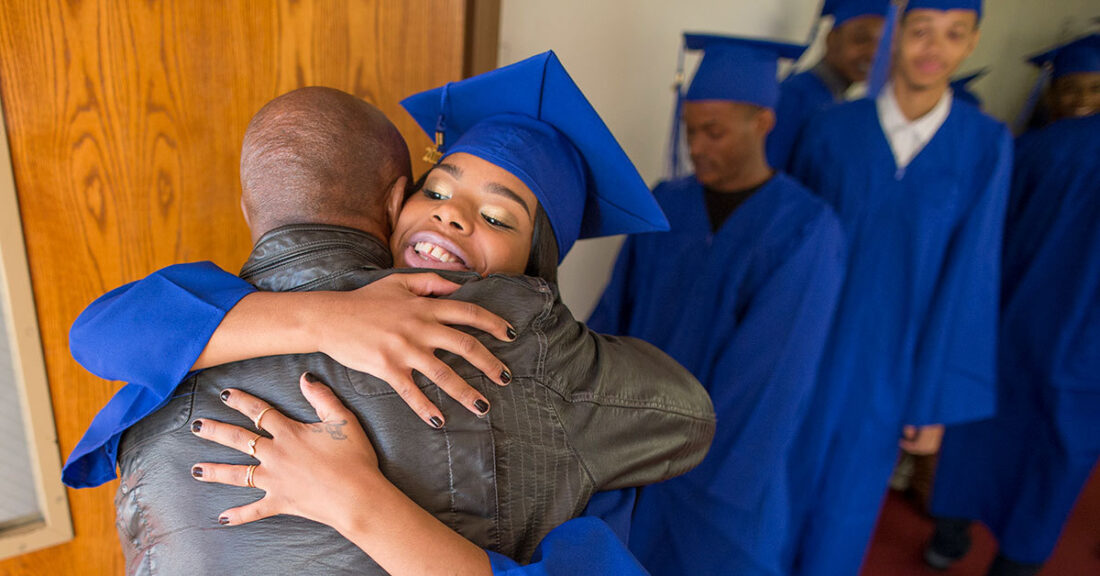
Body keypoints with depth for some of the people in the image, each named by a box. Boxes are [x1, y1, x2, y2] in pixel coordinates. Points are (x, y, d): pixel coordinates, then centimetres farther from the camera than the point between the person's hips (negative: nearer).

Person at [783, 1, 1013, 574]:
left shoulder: (986, 145, -4)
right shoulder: (832, 129, -4)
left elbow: (969, 275, -4)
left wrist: (937, 401, -4)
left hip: (887, 369, 0)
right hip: (808, 351, 0)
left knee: (842, 520, 12)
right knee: (785, 490, 14)